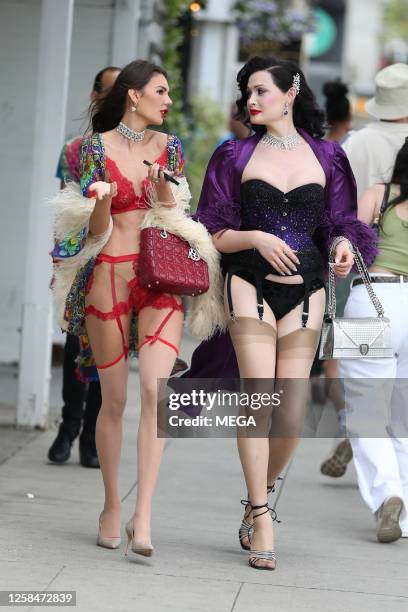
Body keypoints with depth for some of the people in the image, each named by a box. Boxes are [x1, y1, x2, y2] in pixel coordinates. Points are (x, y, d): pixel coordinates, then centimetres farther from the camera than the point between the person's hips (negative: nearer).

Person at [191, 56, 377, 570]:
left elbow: (339, 225, 12)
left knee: (292, 415, -1)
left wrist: (343, 245, -10)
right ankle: (261, 519, -10)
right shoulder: (236, 156, 7)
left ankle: (256, 502, 21)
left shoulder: (325, 157, 10)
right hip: (251, 286, -1)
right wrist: (256, 238, -13)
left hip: (305, 292, 2)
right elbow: (215, 235, 5)